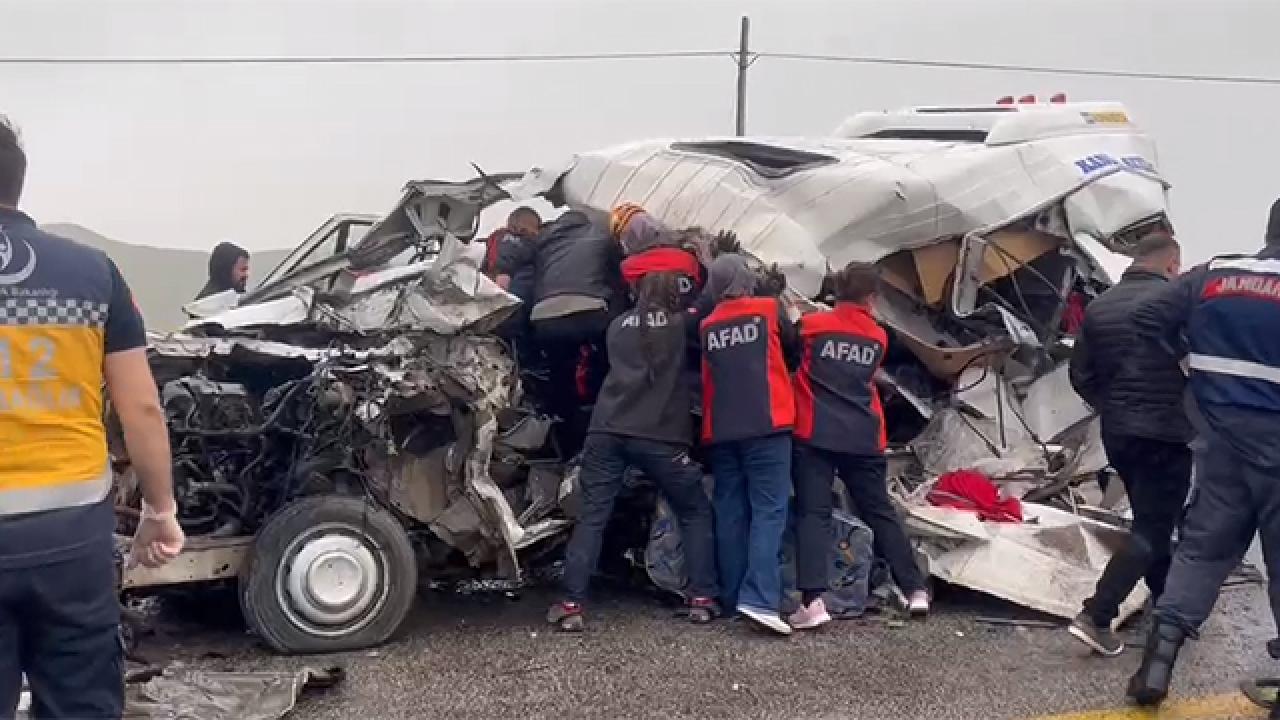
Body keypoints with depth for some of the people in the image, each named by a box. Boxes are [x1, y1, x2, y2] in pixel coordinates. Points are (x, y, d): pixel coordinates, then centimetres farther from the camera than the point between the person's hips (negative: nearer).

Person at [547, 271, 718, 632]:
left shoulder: (618, 325, 18)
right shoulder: (683, 325, 7)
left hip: (607, 430, 3)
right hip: (659, 437, -2)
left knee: (591, 517, 5)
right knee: (696, 512, 14)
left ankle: (571, 605, -2)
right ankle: (701, 599, 9)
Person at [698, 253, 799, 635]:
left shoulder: (705, 327, 11)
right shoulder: (771, 310, 4)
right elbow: (793, 352, 16)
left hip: (721, 431, 4)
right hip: (766, 425, -4)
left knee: (730, 513, 9)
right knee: (769, 509, -7)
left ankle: (733, 597, 12)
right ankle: (759, 599, -18)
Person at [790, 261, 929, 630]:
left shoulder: (811, 325, -1)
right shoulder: (878, 338, 7)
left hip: (816, 435, -2)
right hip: (864, 439, 2)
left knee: (813, 514, -4)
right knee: (881, 513, 13)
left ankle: (813, 601, -15)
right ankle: (915, 590, 16)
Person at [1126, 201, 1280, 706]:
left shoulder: (1211, 276, 2)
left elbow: (1147, 318, 0)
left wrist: (1192, 357, 10)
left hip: (1220, 435, 3)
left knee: (1203, 543, 11)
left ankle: (1160, 658, 5)